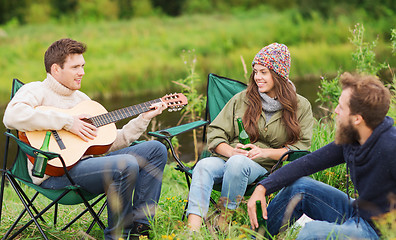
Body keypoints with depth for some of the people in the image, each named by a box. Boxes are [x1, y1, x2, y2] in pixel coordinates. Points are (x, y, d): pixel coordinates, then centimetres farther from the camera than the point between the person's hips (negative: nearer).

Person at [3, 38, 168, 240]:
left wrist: (144, 119, 14)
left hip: (86, 160, 9)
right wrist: (67, 122, -20)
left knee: (156, 149, 2)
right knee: (126, 165, -30)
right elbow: (13, 117, -25)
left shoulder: (81, 99, 24)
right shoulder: (36, 91, 0)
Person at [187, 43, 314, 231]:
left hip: (265, 167, -2)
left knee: (238, 163, -38)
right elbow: (215, 133, 12)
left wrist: (264, 152, -12)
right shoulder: (242, 99, 16)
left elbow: (301, 147, 2)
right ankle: (192, 230, -46)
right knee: (204, 166, -33)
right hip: (228, 159, 2)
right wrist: (231, 151, -11)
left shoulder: (300, 106, 10)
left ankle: (222, 222, -29)